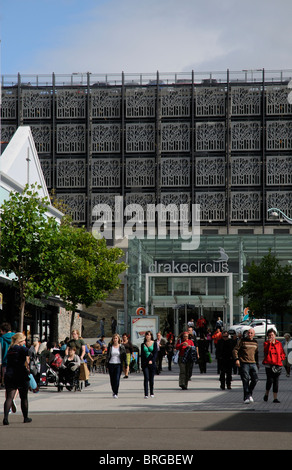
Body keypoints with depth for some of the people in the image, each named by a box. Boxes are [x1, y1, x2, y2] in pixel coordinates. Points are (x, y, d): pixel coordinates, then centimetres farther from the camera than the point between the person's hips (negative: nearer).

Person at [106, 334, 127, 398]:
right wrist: (107, 364, 2)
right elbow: (107, 356, 8)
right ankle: (114, 391, 24)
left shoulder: (121, 347, 3)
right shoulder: (110, 346, 6)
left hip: (118, 364, -2)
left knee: (117, 379, -12)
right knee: (112, 379, 6)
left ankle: (116, 393, -8)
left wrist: (126, 365, -1)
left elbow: (124, 356, 4)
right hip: (111, 364, 2)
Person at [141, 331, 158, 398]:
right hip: (145, 363, 0)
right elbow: (142, 355, 11)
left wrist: (152, 360, -16)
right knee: (146, 378, -10)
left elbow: (155, 353, -2)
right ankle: (146, 394, -11)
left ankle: (152, 393, 19)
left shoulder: (154, 343, 4)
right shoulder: (143, 344, 9)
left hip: (152, 362, 0)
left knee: (151, 378, 6)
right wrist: (142, 364, 6)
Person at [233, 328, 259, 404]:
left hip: (253, 363, 5)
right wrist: (236, 359, -17)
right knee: (245, 380, -7)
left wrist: (257, 364, 24)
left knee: (255, 378, -5)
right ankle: (246, 397, -3)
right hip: (244, 363, -5)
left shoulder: (255, 343, 16)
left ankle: (250, 394, 16)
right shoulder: (242, 341, 1)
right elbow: (235, 350, -4)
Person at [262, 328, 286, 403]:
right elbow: (266, 351, -14)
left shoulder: (279, 344, 13)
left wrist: (280, 358, 0)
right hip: (269, 364, -3)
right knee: (270, 380, -11)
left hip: (277, 365, 3)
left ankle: (275, 398, 4)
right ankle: (266, 394, 14)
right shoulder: (266, 343, 4)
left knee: (276, 381, 1)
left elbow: (283, 353, 19)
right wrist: (269, 343, -21)